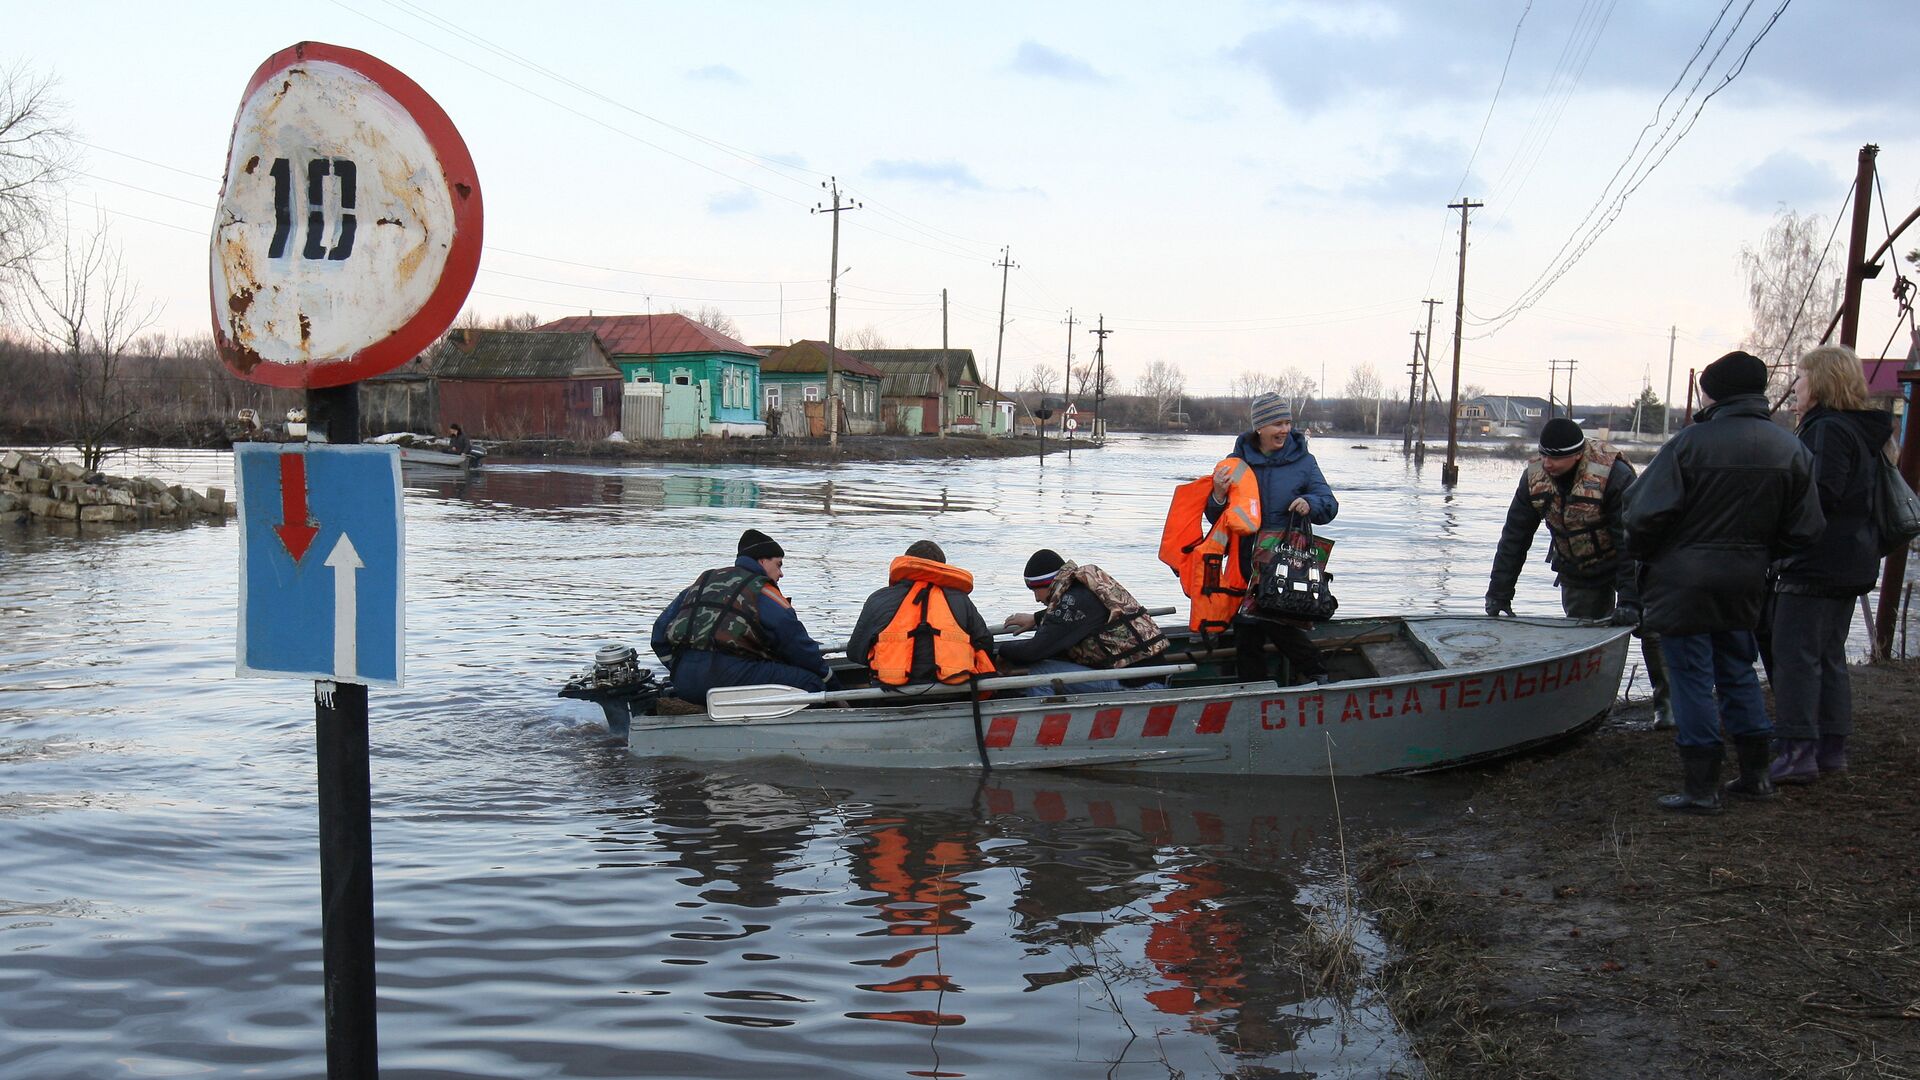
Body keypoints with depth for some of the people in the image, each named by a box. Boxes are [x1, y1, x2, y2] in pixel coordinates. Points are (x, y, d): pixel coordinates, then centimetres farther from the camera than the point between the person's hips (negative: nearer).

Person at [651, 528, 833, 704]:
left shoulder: (701, 582, 24)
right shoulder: (762, 591, 3)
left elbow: (660, 632, 24)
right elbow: (796, 643, 0)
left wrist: (680, 671, 29)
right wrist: (825, 673, 16)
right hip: (731, 677, -8)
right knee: (811, 682, -6)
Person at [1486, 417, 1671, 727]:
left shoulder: (1615, 475, -29)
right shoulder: (1534, 477, -14)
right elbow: (1513, 538, -7)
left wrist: (1630, 601, -34)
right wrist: (1499, 593, -10)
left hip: (1630, 564, -4)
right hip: (1576, 573, 4)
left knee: (1651, 627, -4)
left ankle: (1666, 702, 13)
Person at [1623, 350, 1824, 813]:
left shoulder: (1690, 442, -15)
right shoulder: (1791, 449, 2)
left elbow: (1646, 511, -18)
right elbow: (1804, 528, 4)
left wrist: (1642, 554, 1)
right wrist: (1755, 553, 18)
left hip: (1683, 581, -6)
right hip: (1744, 583, 6)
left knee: (1691, 677, 0)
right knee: (1738, 671, 20)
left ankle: (1701, 786, 2)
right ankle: (1755, 773, 27)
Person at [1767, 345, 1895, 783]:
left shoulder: (1829, 429, -15)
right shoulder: (1861, 430, 17)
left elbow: (1822, 494, -24)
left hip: (1816, 562, -10)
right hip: (1851, 562, 10)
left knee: (1795, 656, -8)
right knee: (1829, 657, 16)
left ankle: (1797, 751, -10)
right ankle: (1831, 748, 21)